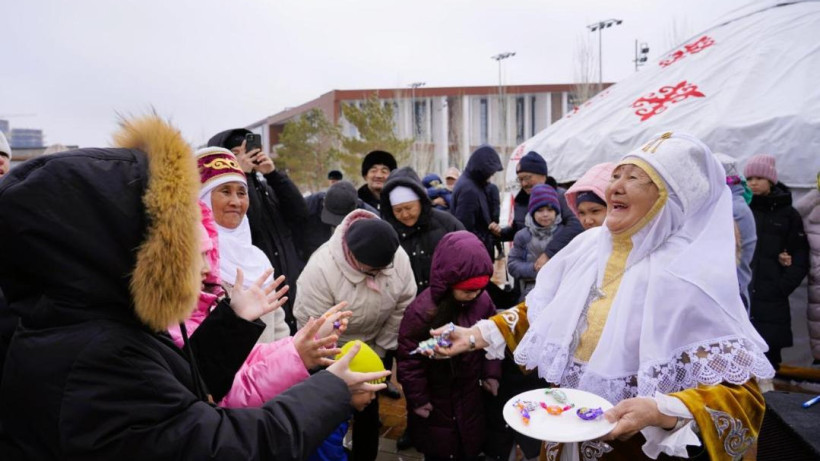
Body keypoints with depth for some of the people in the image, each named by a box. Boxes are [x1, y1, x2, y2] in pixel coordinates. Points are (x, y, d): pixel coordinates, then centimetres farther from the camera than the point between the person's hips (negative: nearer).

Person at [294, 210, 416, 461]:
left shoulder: (399, 258, -22)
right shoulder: (321, 267, -35)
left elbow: (402, 306, -9)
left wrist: (380, 350, -4)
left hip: (372, 349, 4)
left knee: (369, 410, 18)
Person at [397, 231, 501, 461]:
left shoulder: (482, 300, -15)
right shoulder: (422, 310, -30)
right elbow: (409, 358, -21)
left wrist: (491, 373, 1)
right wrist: (418, 398, -13)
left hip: (470, 394, 4)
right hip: (435, 398, -4)